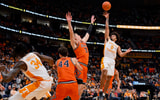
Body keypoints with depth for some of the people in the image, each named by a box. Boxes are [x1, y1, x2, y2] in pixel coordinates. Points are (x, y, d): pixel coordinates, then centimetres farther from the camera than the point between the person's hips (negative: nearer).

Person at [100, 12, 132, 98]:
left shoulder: (117, 46, 25)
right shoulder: (107, 39, 19)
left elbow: (121, 55, 15)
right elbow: (107, 28, 14)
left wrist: (126, 52, -4)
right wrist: (107, 19, 10)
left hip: (112, 61, 4)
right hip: (106, 59, -4)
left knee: (109, 78, 0)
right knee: (105, 71, -30)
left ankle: (104, 93, 7)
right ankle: (100, 89, -24)